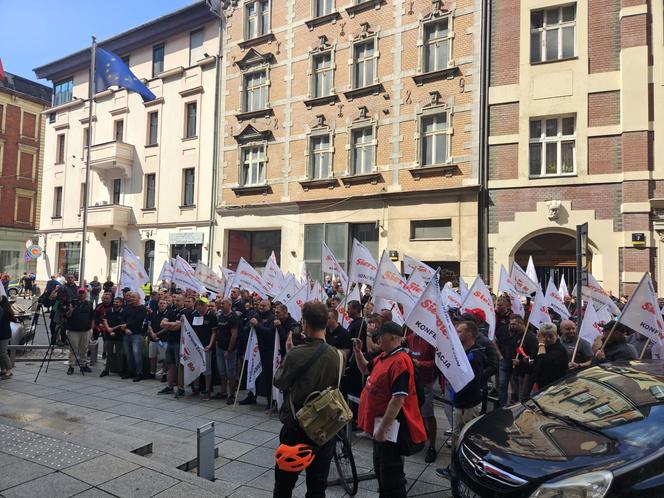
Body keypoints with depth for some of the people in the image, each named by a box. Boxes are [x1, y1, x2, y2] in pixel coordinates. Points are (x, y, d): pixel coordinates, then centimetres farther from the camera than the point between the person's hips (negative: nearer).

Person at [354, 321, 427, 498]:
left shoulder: (400, 361, -25)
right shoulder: (384, 357, 5)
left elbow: (398, 399, -29)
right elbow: (365, 368, 24)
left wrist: (382, 428, -27)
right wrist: (357, 351, 7)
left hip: (391, 425, -10)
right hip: (380, 422, 10)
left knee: (390, 471, 2)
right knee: (380, 466, 24)